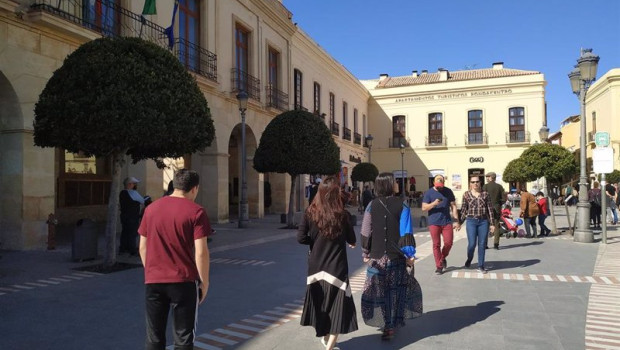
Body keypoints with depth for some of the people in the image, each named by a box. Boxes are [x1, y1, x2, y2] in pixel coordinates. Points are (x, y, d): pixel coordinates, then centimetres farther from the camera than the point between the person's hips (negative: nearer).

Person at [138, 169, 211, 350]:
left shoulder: (151, 208, 7)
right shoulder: (196, 212, -8)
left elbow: (143, 247, 10)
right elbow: (201, 251, -12)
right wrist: (204, 282, -3)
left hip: (153, 281, 4)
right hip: (183, 281, -4)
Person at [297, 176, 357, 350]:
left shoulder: (310, 212, -6)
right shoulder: (343, 214, -10)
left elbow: (301, 238, -10)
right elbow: (351, 240, 1)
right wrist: (347, 240, 23)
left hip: (316, 266, 3)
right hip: (337, 268, -3)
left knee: (320, 303, 21)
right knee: (337, 306, 7)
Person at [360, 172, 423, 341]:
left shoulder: (372, 205, -3)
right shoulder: (401, 204, -7)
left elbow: (366, 232, -2)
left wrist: (365, 253, 8)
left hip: (376, 256, 1)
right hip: (397, 256, -1)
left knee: (379, 290, 11)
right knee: (396, 289, 16)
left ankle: (388, 324, 16)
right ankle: (391, 325, 18)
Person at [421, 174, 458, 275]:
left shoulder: (448, 191, 6)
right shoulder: (429, 193, -1)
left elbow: (453, 206, 8)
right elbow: (424, 208, -4)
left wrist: (456, 220, 2)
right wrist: (434, 203, -20)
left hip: (447, 222, 2)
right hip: (434, 222, -2)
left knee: (448, 243, -2)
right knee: (436, 244, 2)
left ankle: (443, 258, 26)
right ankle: (438, 266, 11)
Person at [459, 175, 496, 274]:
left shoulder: (485, 194, 4)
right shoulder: (466, 195, 3)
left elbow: (490, 209, 5)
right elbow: (463, 210, 7)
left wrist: (492, 224, 1)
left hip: (483, 221, 1)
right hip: (471, 221, -1)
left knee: (482, 244, 4)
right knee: (472, 244, -5)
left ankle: (481, 266, 16)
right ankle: (469, 259, 26)